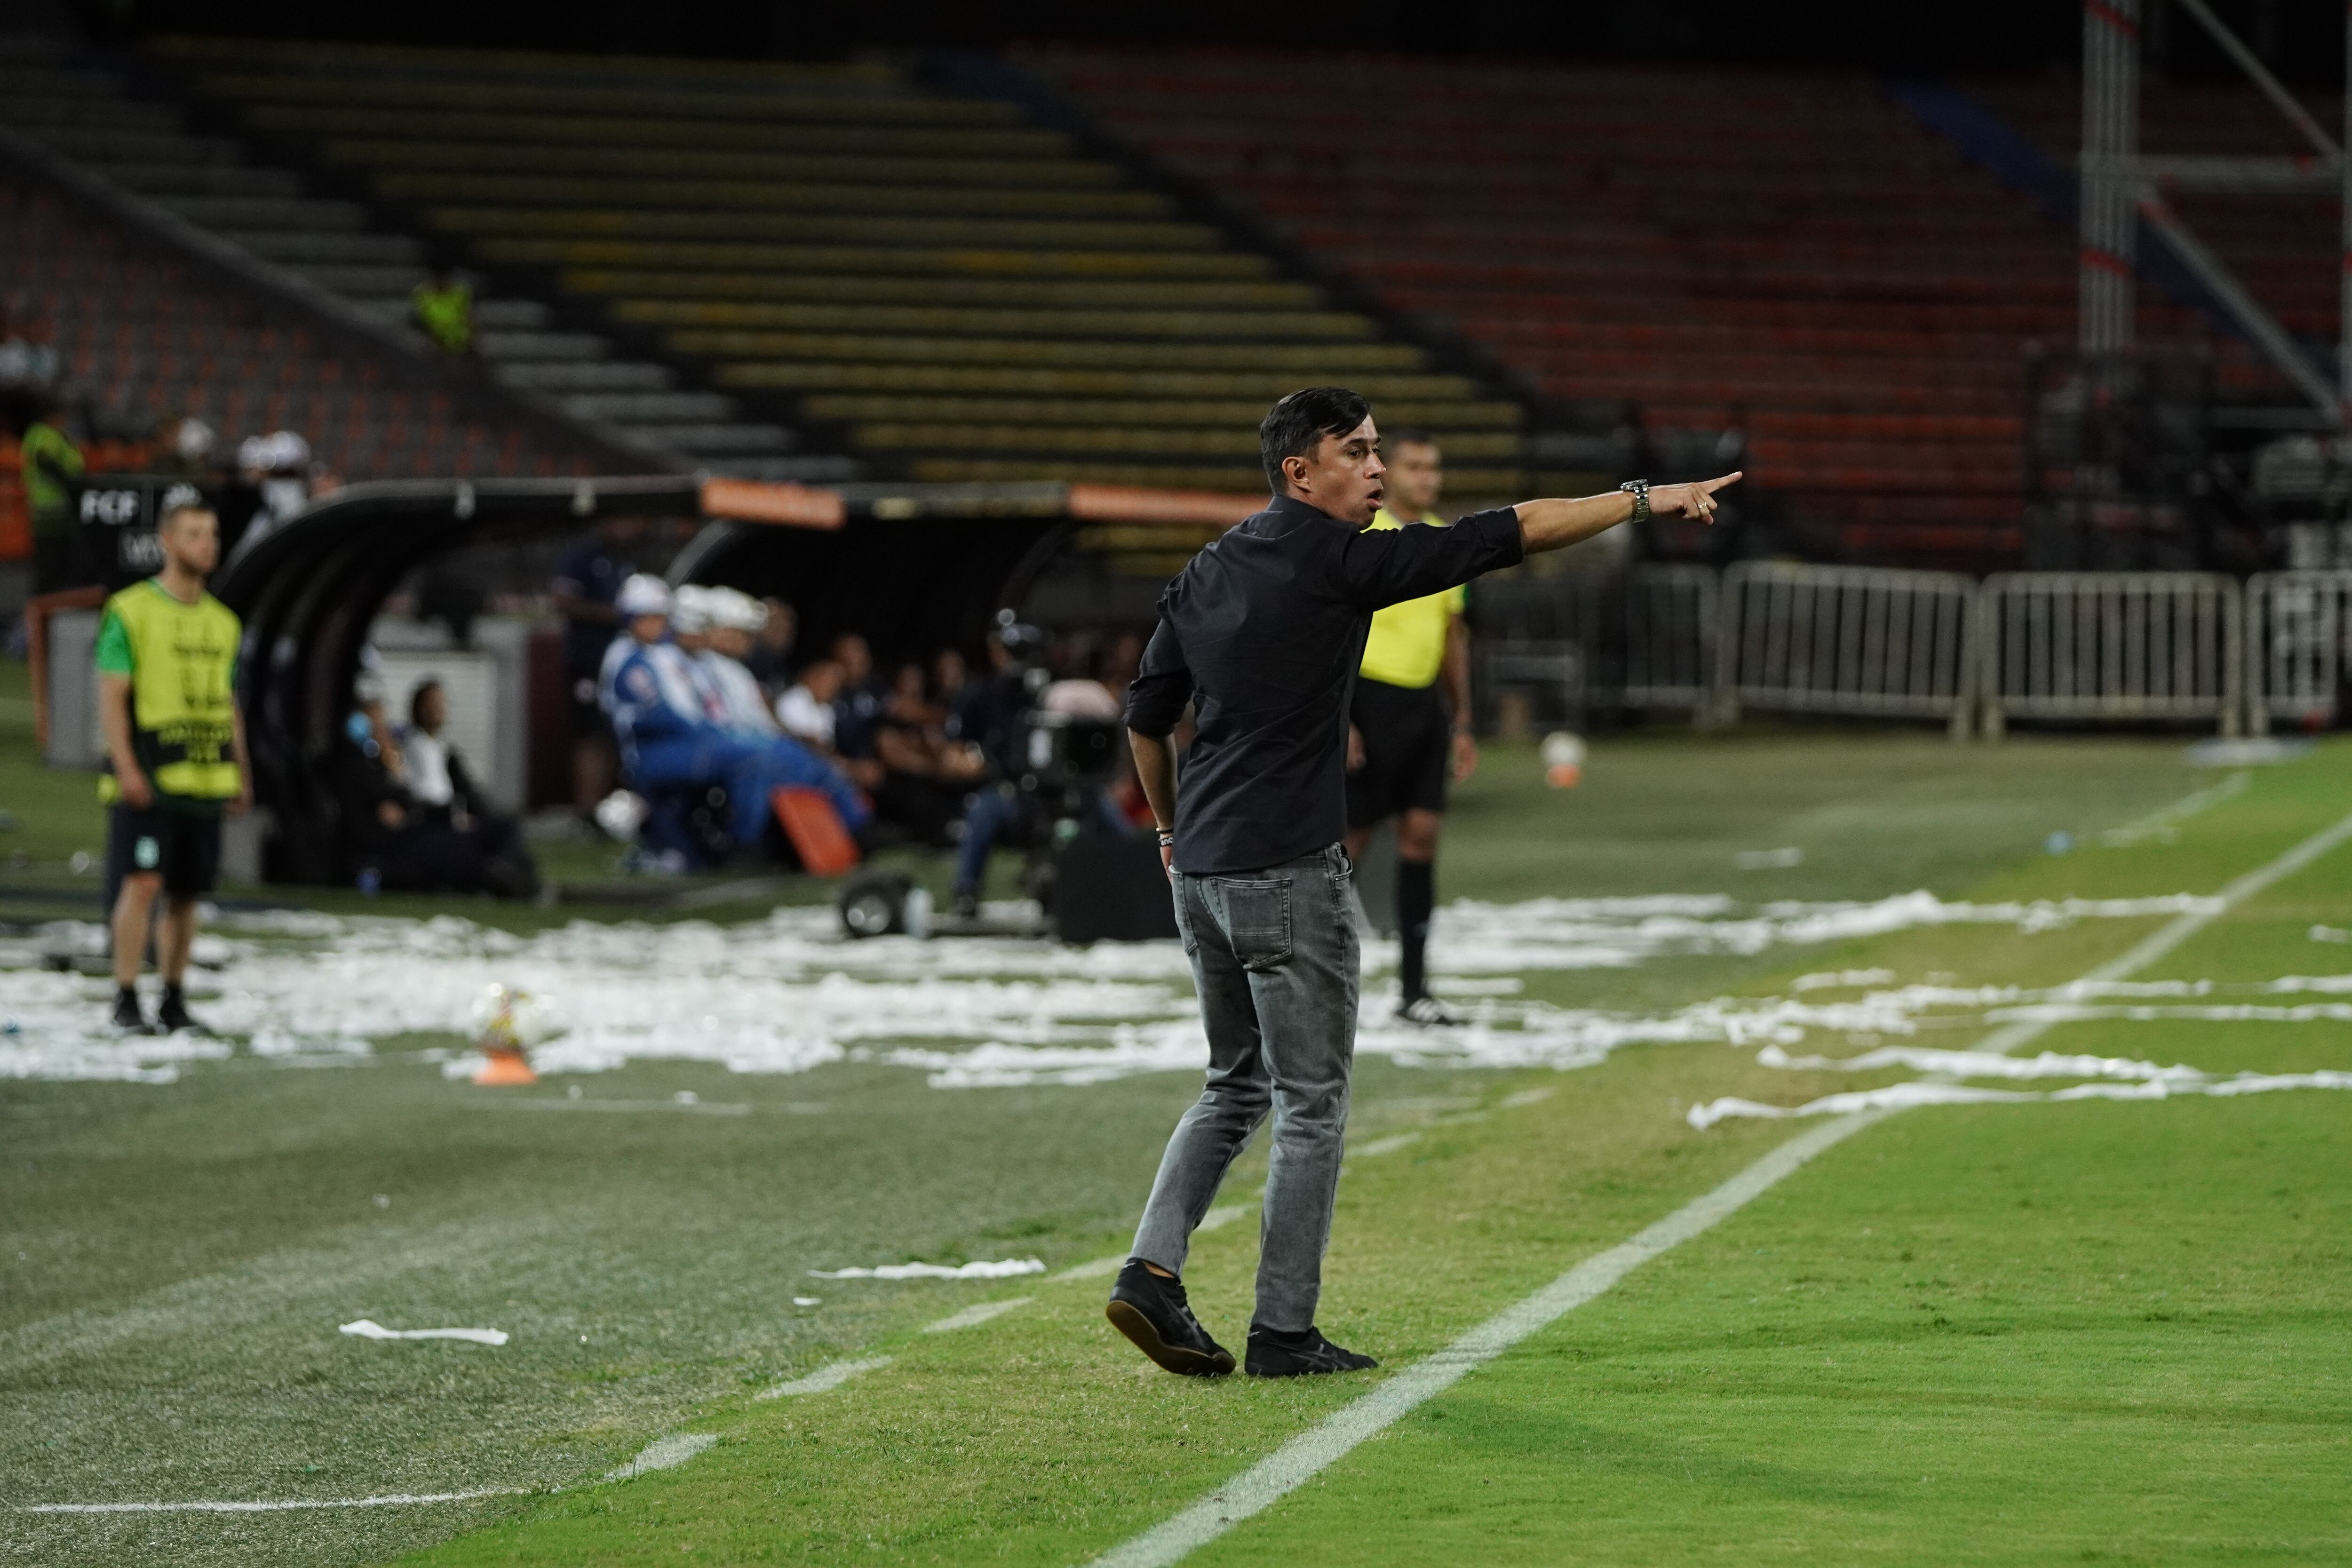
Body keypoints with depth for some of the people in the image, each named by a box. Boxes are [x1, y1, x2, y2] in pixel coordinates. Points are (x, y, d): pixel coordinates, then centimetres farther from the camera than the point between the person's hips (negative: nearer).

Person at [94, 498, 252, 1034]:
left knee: (186, 893, 7)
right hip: (149, 779, -6)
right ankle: (126, 1001, -10)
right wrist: (126, 768, -17)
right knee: (143, 882, -14)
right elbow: (112, 697, -7)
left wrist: (241, 773, 15)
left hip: (205, 780, 6)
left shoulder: (223, 622, 16)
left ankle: (174, 1002, 15)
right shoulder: (130, 612, -3)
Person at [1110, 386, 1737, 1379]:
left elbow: (1145, 717, 18)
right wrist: (1644, 500, -4)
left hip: (1202, 870, 8)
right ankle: (1284, 1333, 3)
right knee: (1311, 1101, 1)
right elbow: (1511, 534, -10)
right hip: (1288, 871, -8)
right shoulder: (1337, 561, -10)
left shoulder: (1207, 572, 12)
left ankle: (1151, 1271, 4)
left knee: (1237, 1086, 19)